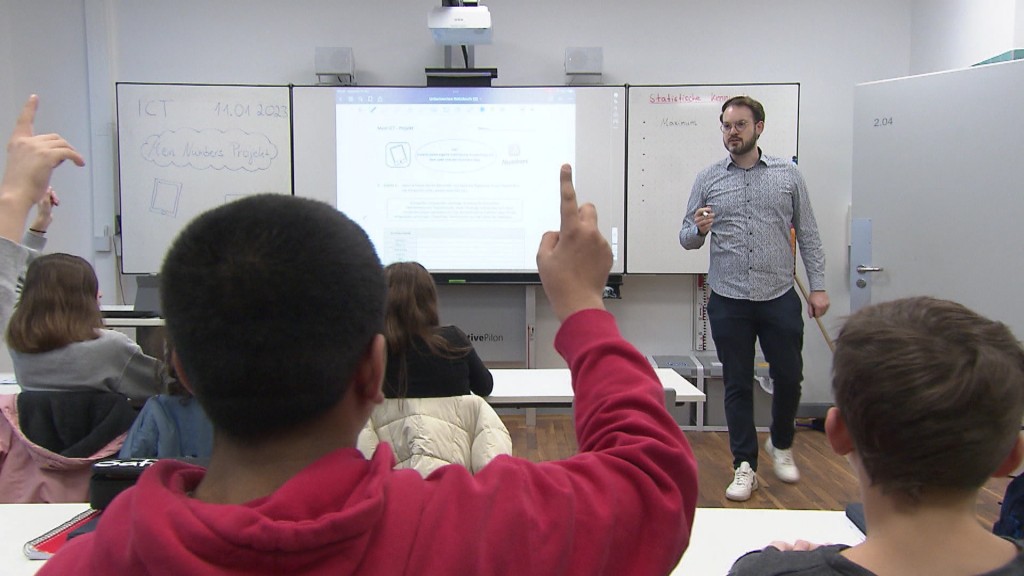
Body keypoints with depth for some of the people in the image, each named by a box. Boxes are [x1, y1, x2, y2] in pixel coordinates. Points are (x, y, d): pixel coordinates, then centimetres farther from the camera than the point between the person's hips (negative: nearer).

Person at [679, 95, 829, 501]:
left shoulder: (788, 175, 4)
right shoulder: (708, 179, 3)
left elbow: (808, 235, 5)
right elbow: (686, 239, 4)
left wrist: (818, 286, -2)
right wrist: (698, 229, -19)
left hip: (779, 298, 0)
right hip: (728, 300, 0)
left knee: (789, 378, 8)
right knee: (737, 386, 5)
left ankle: (781, 444, 35)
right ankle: (745, 466, 17)